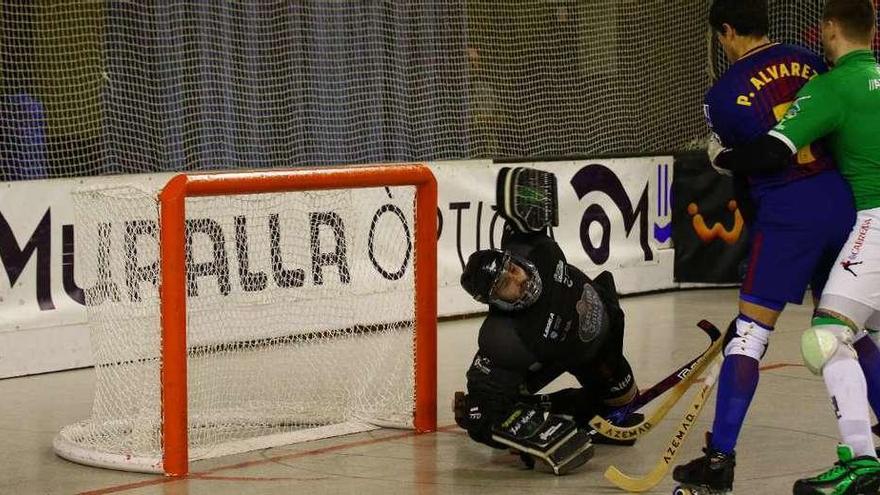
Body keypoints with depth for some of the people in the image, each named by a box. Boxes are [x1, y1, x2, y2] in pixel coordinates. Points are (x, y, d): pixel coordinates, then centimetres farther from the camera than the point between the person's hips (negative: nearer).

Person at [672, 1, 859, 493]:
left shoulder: (723, 94, -2)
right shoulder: (809, 62, 9)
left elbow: (742, 168, 5)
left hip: (787, 213, -5)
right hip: (843, 203, 5)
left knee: (749, 333, -2)